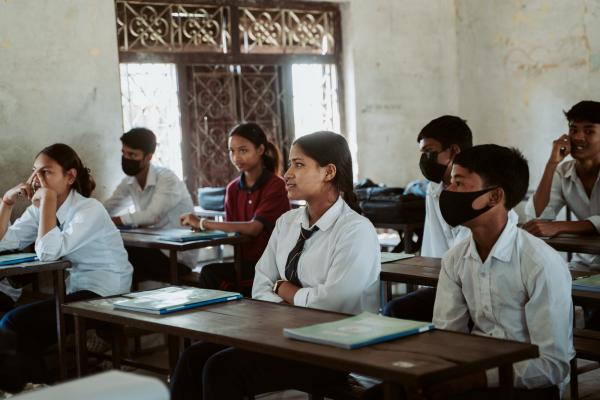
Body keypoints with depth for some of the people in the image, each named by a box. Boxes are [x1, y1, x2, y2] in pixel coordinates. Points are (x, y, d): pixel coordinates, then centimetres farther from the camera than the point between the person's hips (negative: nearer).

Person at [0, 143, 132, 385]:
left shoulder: (90, 210, -17)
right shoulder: (38, 210, 6)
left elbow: (48, 253, -30)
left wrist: (48, 199, -25)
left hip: (106, 295, -8)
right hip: (76, 288, 8)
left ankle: (39, 386, 4)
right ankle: (33, 385, 10)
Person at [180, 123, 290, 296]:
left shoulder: (275, 186, -8)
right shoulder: (233, 189, 11)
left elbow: (254, 228, -20)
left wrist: (203, 223, -19)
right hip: (245, 263, 5)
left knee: (210, 274, -26)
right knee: (209, 272, -26)